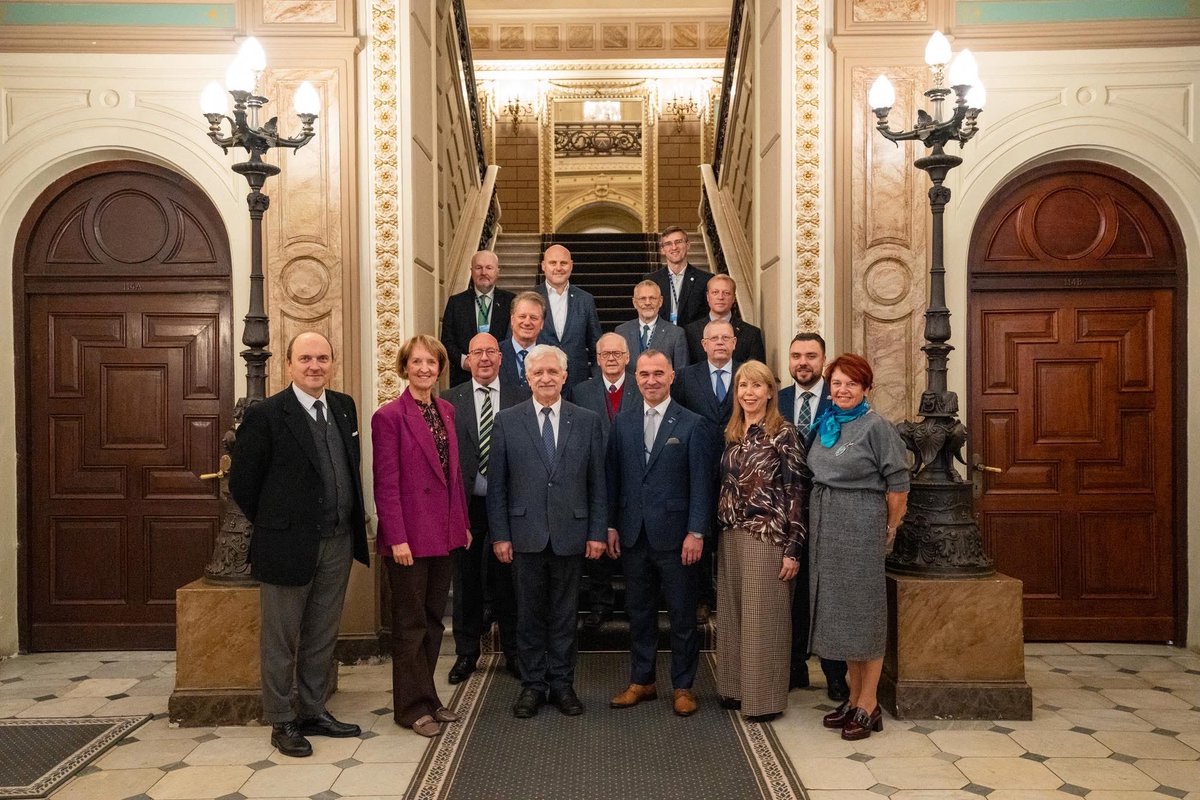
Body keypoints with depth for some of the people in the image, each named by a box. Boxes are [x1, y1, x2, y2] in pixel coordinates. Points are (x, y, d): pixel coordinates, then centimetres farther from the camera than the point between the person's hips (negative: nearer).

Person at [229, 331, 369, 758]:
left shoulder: (344, 406, 6)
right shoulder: (265, 414, -11)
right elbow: (243, 482, -6)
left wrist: (354, 522, 9)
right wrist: (272, 526, 0)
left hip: (339, 542, 6)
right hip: (289, 545, -5)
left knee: (322, 636, 17)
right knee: (281, 639, 9)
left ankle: (314, 712, 31)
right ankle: (281, 722, 23)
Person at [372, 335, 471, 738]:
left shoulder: (446, 411, 10)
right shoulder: (389, 416, -11)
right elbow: (386, 483, -13)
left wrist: (463, 523, 12)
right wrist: (396, 538, -16)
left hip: (444, 533, 7)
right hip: (410, 536, -7)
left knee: (433, 619, 16)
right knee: (411, 624, 6)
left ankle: (427, 697, 29)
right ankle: (411, 706, 19)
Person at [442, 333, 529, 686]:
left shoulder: (520, 398, 2)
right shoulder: (450, 399, 3)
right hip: (466, 503, 1)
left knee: (507, 580, 9)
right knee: (467, 581, 11)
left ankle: (513, 653, 24)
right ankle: (466, 653, 25)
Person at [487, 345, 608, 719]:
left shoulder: (587, 421, 4)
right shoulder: (507, 421, 2)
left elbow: (597, 483, 4)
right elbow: (496, 485, 1)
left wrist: (597, 532, -1)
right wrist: (500, 534, -3)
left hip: (570, 533, 1)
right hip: (525, 533, 0)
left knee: (564, 614, 10)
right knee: (530, 613, 9)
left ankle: (562, 684, 22)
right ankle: (532, 684, 22)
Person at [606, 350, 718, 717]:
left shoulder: (694, 424, -4)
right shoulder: (622, 422, 8)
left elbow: (701, 483, -6)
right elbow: (613, 477, 9)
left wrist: (696, 533, -11)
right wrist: (611, 525, 5)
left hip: (675, 535, -3)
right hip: (633, 535, 3)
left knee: (682, 615, 7)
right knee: (639, 613, 13)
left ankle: (683, 686, 21)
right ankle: (641, 681, 27)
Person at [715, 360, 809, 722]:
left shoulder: (783, 433, -9)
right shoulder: (732, 434, 10)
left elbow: (797, 492, -11)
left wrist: (792, 549, -14)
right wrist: (723, 534, 10)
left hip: (768, 537, -6)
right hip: (732, 535, 6)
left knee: (764, 617, 2)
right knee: (734, 614, 13)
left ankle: (765, 697, 14)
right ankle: (736, 687, 26)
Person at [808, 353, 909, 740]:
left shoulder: (876, 426, -9)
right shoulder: (825, 426, 11)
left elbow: (897, 483, -9)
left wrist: (889, 529, -3)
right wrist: (821, 517, 11)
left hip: (861, 525, -7)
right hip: (825, 525, 7)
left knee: (863, 607, 0)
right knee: (838, 608, 11)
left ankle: (868, 705, 10)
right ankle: (854, 697, 23)